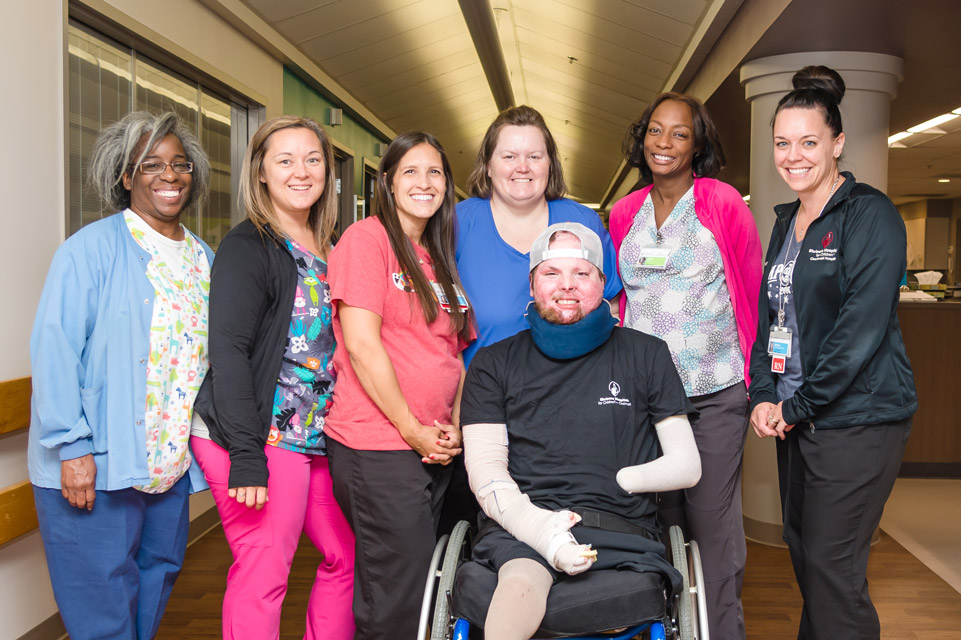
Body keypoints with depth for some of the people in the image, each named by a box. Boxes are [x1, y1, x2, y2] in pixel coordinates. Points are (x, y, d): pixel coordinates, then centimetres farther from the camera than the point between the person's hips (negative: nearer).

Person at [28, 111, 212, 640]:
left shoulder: (203, 258, 9)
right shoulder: (92, 248, -10)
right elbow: (55, 351, -14)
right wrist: (72, 447, -17)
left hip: (171, 461, 6)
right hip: (96, 466, -6)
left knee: (158, 578, 18)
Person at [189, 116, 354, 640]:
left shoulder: (325, 250, 13)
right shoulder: (248, 246, -9)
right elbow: (227, 350, -16)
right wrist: (245, 454, -21)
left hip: (315, 436, 8)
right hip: (260, 437, -7)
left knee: (347, 556, 13)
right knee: (263, 574, -2)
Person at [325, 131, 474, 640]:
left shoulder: (441, 259, 16)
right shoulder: (367, 238, -6)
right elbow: (361, 344, -14)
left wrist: (455, 426, 1)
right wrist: (412, 430, -13)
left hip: (435, 448, 8)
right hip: (377, 445, -7)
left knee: (426, 583, 17)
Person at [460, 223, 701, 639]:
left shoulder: (645, 355, 15)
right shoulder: (495, 363, 15)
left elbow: (687, 466, 15)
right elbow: (485, 468, 4)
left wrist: (612, 481, 2)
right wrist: (537, 524, -14)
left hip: (620, 528, 1)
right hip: (519, 527, 0)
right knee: (521, 584, -36)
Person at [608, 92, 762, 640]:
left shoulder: (723, 202, -1)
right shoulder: (625, 212, 10)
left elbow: (752, 292, 2)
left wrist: (754, 378, 1)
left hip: (714, 393, -3)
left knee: (713, 521, 1)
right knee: (655, 516, 10)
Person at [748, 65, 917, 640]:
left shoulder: (870, 215, -10)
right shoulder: (786, 221, 13)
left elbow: (862, 325, -17)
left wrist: (799, 406, -13)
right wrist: (763, 395, 1)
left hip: (857, 419, -7)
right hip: (795, 418, 7)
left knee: (832, 569, -3)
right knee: (802, 555, 15)